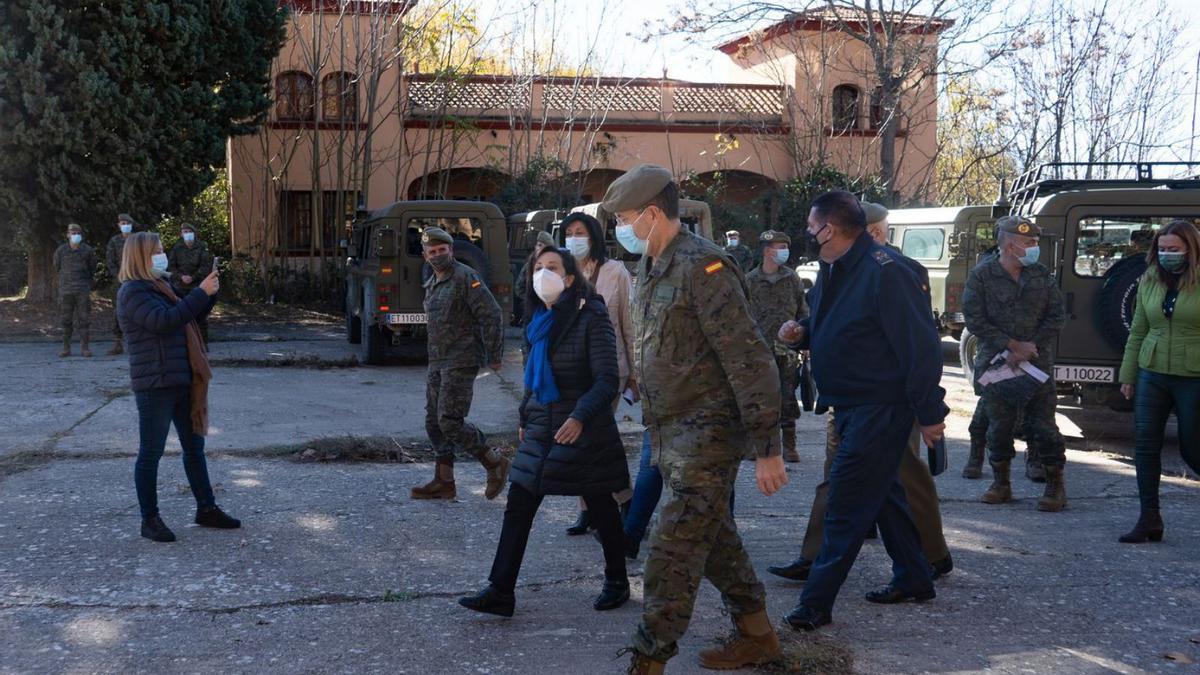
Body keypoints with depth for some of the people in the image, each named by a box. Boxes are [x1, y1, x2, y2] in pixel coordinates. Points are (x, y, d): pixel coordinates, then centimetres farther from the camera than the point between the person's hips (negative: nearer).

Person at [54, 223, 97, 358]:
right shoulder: (60, 250, 2)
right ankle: (66, 348, 8)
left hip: (83, 290, 0)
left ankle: (84, 347, 4)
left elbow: (92, 268, 16)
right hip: (65, 289, 1)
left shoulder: (88, 250, 1)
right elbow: (57, 268, 17)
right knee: (66, 320, 3)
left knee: (84, 319, -1)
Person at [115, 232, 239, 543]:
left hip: (182, 381, 9)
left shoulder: (160, 285, 17)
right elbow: (164, 321, -26)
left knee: (194, 447, 14)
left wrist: (207, 294, 5)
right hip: (155, 384, -9)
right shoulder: (133, 292, -13)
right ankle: (149, 519, 8)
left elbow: (188, 315, 23)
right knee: (151, 453, 0)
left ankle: (206, 509, 23)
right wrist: (201, 293, -24)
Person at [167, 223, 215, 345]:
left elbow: (206, 266, -4)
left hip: (198, 285, -1)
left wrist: (193, 277, -12)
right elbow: (171, 267, 6)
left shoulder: (202, 247, 2)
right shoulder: (177, 248, 7)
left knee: (201, 316, 0)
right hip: (181, 287, 1)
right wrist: (181, 276, -10)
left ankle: (203, 342, 7)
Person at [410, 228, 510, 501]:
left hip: (461, 362, -9)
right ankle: (444, 482, 15)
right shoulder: (431, 284, 17)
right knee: (434, 422, 8)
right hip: (437, 363, 9)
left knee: (450, 421, -13)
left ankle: (495, 463, 3)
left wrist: (494, 356, -16)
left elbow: (492, 315, -15)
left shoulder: (466, 277, -11)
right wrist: (435, 360, 19)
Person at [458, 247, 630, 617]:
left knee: (600, 507, 8)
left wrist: (580, 417, -30)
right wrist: (525, 417, 19)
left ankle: (617, 581, 27)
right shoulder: (539, 320, 9)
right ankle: (500, 591, 0)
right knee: (518, 506, 0)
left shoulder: (591, 318, -12)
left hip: (584, 431, -6)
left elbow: (607, 379, -18)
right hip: (541, 428, 7)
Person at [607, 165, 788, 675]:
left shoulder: (701, 266, -19)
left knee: (675, 548, -7)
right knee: (714, 537, 17)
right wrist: (656, 432, 20)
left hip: (708, 432, -10)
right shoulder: (652, 268, 11)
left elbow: (749, 361, -22)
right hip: (672, 433, 10)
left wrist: (767, 448, -23)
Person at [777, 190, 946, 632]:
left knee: (846, 505, -7)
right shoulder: (834, 271, 9)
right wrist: (800, 333, 0)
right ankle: (913, 579, 35)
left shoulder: (884, 275, -22)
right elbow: (828, 327, 23)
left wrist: (929, 413, -20)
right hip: (851, 406, 10)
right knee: (881, 493, 20)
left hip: (881, 409, -10)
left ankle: (815, 606, -2)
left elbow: (920, 345, -22)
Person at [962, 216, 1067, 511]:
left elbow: (1057, 317, 4)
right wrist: (1013, 345, -13)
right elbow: (975, 320, -8)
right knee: (999, 426, 7)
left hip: (1038, 364, 1)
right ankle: (1001, 484, 22)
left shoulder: (1041, 275, 6)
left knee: (1043, 426, -1)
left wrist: (1029, 349, -9)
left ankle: (1055, 485, 12)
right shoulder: (981, 276, -3)